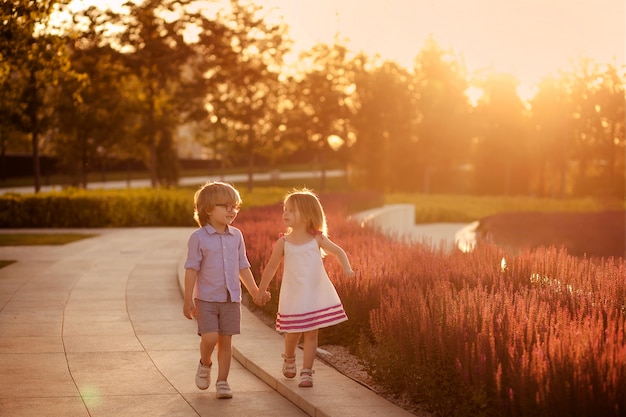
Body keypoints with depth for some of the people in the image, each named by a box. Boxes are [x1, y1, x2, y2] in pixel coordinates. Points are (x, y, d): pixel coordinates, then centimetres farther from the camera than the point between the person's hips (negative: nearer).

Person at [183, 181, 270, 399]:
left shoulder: (236, 236, 6)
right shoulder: (198, 238, -7)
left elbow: (243, 267, 14)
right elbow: (191, 269, -8)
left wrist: (256, 292, 15)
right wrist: (188, 300, -11)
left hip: (231, 299, 4)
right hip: (206, 299, -4)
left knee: (225, 340, 5)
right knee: (209, 338, -14)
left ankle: (222, 382, 15)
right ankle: (204, 364, 17)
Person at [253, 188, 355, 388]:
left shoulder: (317, 239, -5)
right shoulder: (283, 242, -4)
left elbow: (338, 252, 5)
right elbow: (271, 267, 6)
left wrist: (347, 268, -13)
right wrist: (261, 291, 11)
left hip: (316, 295, 0)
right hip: (293, 297, 0)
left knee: (311, 334, 1)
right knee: (293, 333, 8)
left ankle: (306, 372, 7)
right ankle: (289, 358, 39)